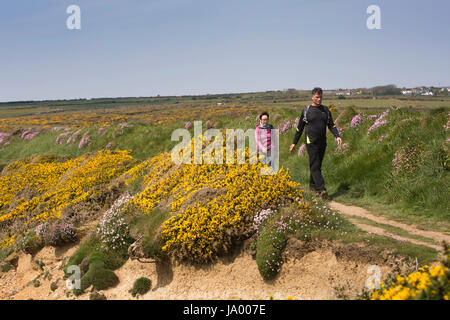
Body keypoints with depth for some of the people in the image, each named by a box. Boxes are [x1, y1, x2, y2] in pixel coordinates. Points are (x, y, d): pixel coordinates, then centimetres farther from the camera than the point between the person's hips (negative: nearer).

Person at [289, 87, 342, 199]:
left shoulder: (325, 110, 10)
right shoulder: (306, 110, 1)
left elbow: (331, 125, 7)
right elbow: (300, 127, 7)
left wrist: (337, 136, -11)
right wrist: (294, 142, 7)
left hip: (322, 142, 4)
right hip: (311, 142, -4)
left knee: (317, 165, 11)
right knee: (315, 166, -11)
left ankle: (313, 186, 25)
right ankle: (322, 190, -19)